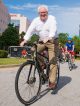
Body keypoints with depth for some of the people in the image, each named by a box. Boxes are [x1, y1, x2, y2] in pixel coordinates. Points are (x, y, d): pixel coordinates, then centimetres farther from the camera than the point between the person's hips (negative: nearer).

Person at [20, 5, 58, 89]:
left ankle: (52, 82, -6)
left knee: (52, 61, -10)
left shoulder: (52, 18, -11)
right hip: (41, 42, 5)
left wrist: (49, 38, -47)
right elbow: (30, 30, -9)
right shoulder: (36, 20, 1)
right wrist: (25, 40, -24)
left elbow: (53, 29, -28)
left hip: (52, 42, -4)